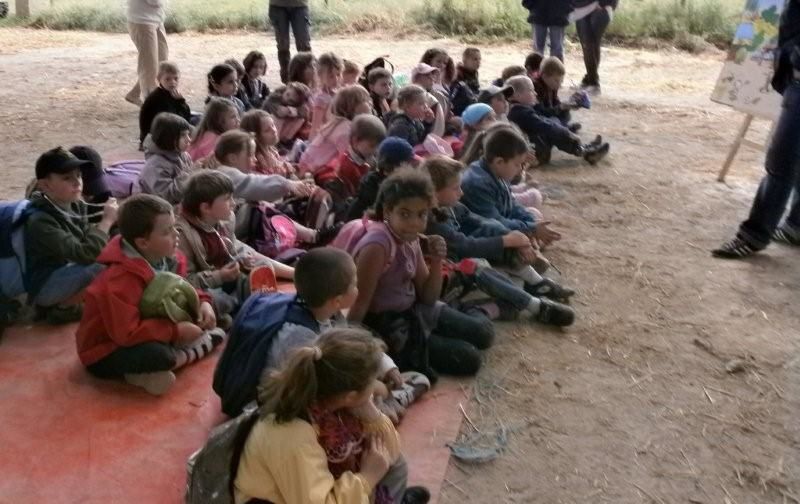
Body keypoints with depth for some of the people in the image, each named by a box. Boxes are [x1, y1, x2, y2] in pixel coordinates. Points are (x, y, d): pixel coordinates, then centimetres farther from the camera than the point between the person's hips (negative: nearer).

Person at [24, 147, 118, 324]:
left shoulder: (75, 205, -3)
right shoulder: (40, 221, -26)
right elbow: (86, 254, -34)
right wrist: (107, 220, -23)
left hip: (69, 272, 9)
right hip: (45, 285, -9)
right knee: (102, 266, -30)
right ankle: (62, 307, -6)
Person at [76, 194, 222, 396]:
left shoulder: (167, 258, -7)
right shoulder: (121, 280, -32)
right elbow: (126, 333, -36)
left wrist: (202, 302, -10)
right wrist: (176, 331, -29)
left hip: (145, 334, 9)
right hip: (106, 352, -9)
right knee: (156, 354, -39)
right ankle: (194, 351, -8)